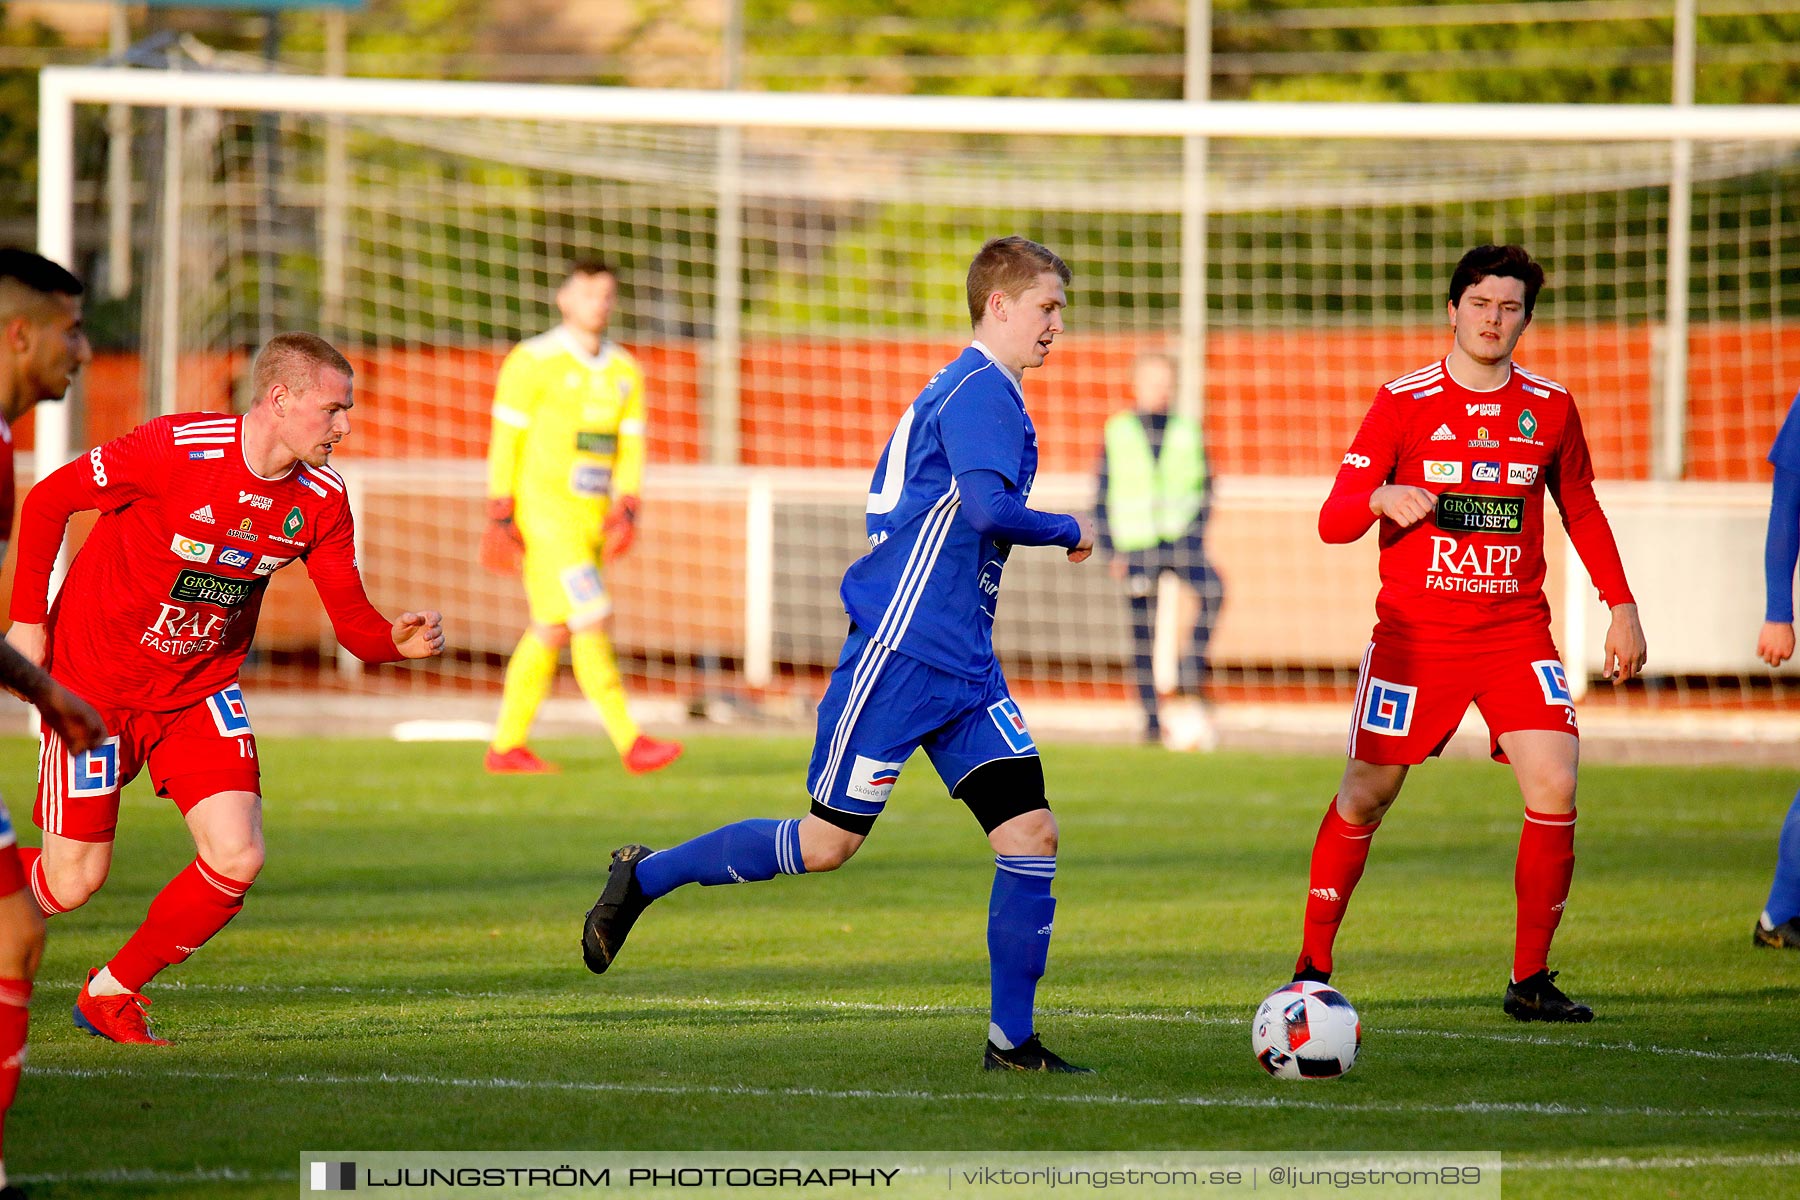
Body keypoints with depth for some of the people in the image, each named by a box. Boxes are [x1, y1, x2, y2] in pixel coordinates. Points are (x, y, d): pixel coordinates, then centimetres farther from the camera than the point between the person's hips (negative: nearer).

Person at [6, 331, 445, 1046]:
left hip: (200, 688, 5)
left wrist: (397, 640, -26)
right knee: (72, 881, -5)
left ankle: (113, 993, 11)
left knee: (237, 859, -11)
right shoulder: (175, 449, -23)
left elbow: (352, 620, -3)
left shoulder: (322, 498, -6)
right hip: (95, 681, -5)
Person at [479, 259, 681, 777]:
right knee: (592, 623, -15)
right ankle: (631, 743, -17)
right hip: (543, 513, -7)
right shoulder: (533, 362, -8)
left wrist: (626, 513, -5)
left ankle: (506, 746, 18)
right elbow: (505, 442, -8)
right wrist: (499, 519, -12)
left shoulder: (625, 373, 10)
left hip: (592, 516, 7)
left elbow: (630, 448, 11)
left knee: (551, 631, 10)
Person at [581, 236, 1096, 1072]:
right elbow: (988, 509, -26)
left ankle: (1012, 1042, 1)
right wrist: (1069, 532, -11)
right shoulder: (980, 390, -13)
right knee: (826, 843, -2)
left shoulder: (977, 392, 18)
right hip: (900, 656, -10)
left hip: (963, 669, 10)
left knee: (1030, 832, -2)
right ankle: (642, 878, 16)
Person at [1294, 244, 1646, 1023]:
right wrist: (1381, 498, -26)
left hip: (1516, 630, 2)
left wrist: (1621, 606, 13)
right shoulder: (1403, 402, -2)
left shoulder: (1550, 409, 6)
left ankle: (1531, 980, -4)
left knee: (1555, 789, -14)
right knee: (1365, 796, 3)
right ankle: (1312, 969, 20)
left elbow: (1582, 512, 20)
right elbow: (1333, 520, -4)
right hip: (1415, 631, -2)